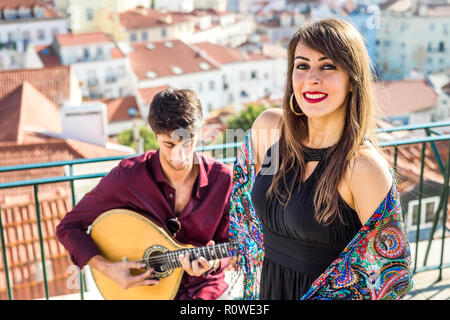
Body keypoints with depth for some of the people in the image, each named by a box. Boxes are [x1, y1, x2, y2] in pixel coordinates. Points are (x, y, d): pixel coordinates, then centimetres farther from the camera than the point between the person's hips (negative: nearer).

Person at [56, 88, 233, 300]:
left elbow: (228, 243, 4)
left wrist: (212, 262, -18)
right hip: (144, 290, 0)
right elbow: (68, 227, -3)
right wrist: (106, 268, -15)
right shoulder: (127, 176, -12)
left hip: (204, 289, 1)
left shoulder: (224, 179, -8)